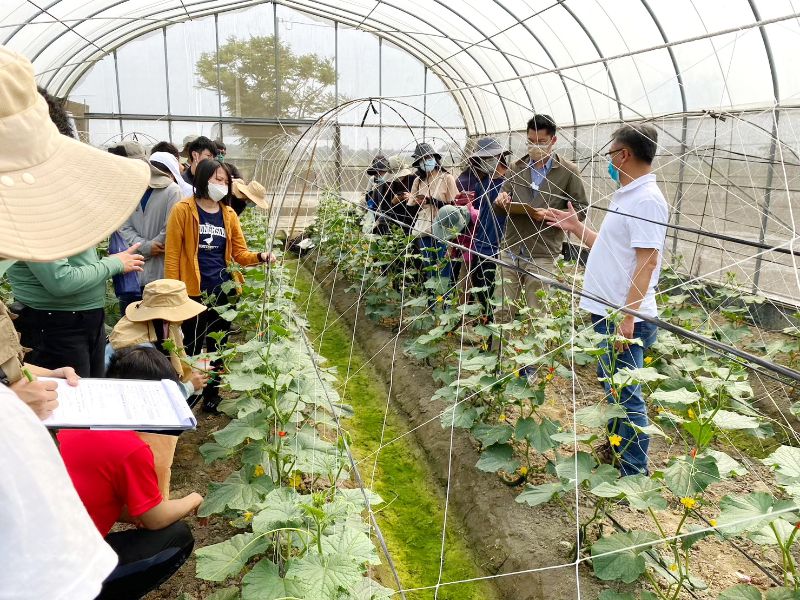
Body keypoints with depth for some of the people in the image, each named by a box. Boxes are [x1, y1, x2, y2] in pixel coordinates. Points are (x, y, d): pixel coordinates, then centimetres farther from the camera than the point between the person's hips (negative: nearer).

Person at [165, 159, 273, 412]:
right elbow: (172, 254, -7)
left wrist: (260, 257, -11)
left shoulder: (229, 214, 9)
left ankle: (212, 396, 30)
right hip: (193, 292, -4)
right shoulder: (183, 210, -6)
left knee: (218, 347, 15)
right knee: (192, 348, 6)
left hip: (223, 292, 5)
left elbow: (240, 253, 9)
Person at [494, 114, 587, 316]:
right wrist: (500, 201, -9)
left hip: (542, 256, -3)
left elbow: (580, 210, 0)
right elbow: (501, 208, 15)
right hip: (510, 252, 4)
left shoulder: (568, 171, 0)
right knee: (503, 313, 7)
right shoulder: (516, 167, 11)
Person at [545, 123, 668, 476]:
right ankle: (616, 449, 39)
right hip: (606, 310, 11)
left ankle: (634, 474, 10)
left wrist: (628, 316, -25)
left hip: (625, 317, -11)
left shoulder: (646, 199, -17)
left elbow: (647, 261, -22)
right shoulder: (626, 196, 14)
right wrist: (576, 228, 23)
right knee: (611, 386, 22)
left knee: (625, 395, -2)